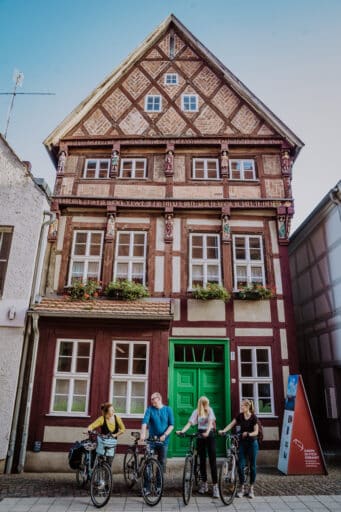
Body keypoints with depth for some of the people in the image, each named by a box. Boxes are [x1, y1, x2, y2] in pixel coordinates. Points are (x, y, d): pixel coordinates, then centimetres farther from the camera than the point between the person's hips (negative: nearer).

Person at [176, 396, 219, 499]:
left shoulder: (210, 410, -3)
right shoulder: (196, 412, 0)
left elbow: (210, 422, -17)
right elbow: (190, 423, -8)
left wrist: (207, 432, -35)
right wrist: (182, 431, -24)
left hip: (209, 435, -2)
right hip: (200, 435, 2)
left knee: (212, 460, -5)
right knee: (202, 460, 9)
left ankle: (215, 486, -2)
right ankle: (204, 483, 22)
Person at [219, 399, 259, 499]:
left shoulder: (253, 417, -12)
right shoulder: (239, 416, -2)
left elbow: (256, 432, -13)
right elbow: (231, 424, -8)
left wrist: (248, 434, -32)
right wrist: (223, 431, -23)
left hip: (252, 443, -3)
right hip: (242, 443, 3)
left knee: (252, 466, 6)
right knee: (241, 466, -1)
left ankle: (251, 488, 20)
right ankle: (242, 488, 13)